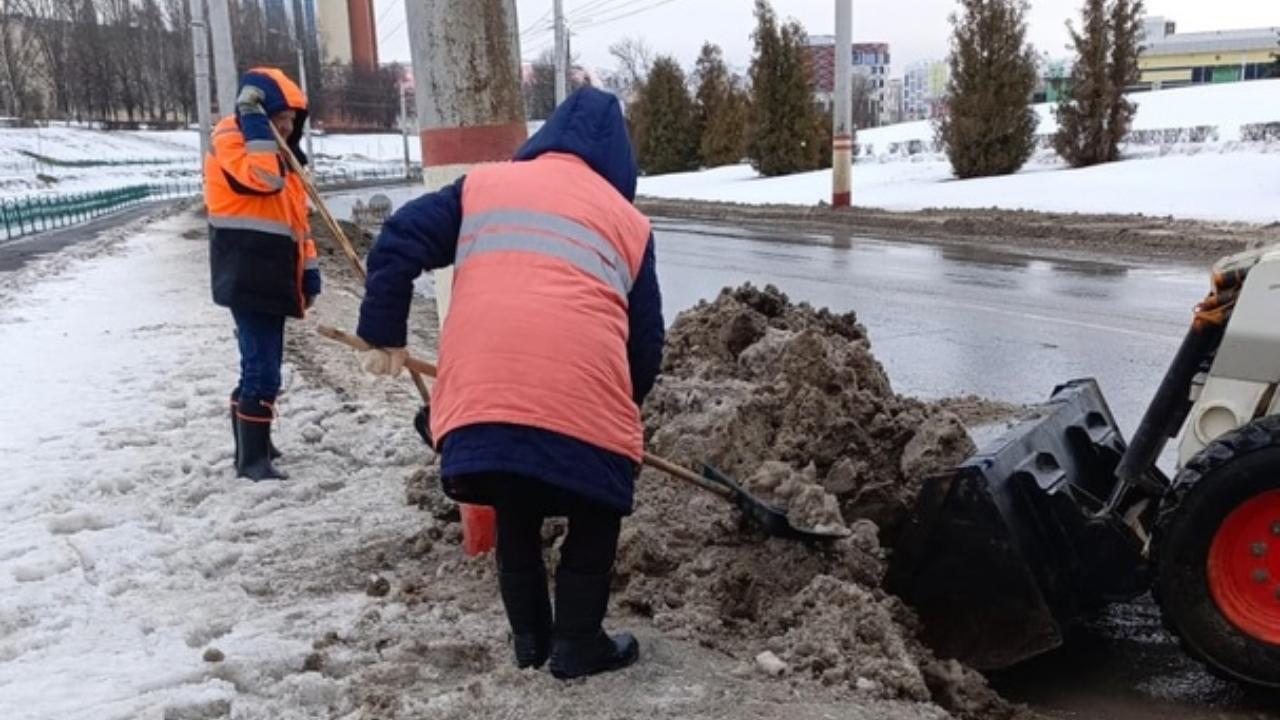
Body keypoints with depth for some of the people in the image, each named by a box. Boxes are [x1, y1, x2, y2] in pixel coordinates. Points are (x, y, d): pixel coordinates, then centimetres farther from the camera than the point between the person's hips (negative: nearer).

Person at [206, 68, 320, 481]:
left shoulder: (278, 152, 20)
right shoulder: (230, 139, -7)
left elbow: (295, 215, 23)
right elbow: (262, 179, -29)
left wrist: (309, 269, 17)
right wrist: (255, 120, -22)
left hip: (272, 277, 9)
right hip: (247, 278, -9)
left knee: (261, 363, 17)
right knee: (262, 368, -12)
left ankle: (252, 445, 29)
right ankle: (252, 459, -5)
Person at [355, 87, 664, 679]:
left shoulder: (483, 184, 22)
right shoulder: (627, 220, 19)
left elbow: (397, 244, 13)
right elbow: (646, 339, 19)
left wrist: (382, 335, 22)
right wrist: (623, 406, 35)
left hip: (481, 392, 2)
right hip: (583, 397, -2)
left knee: (514, 516, 26)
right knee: (595, 517, 23)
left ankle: (529, 637, 36)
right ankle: (577, 644, 25)